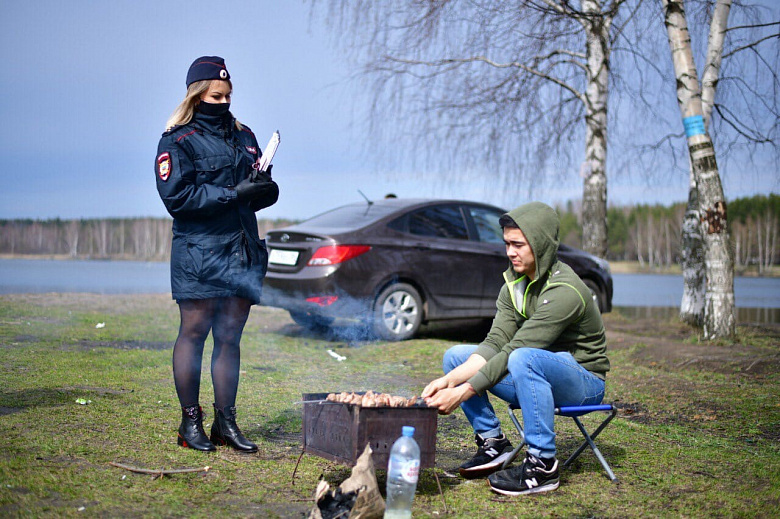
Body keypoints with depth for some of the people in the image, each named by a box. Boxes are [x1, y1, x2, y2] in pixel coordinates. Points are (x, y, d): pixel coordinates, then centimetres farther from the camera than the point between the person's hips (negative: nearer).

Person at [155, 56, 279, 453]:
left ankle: (226, 421, 15)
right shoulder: (178, 141, -1)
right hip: (199, 252, -5)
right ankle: (191, 421, 8)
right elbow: (176, 196, -13)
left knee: (230, 337, 8)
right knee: (194, 332, -2)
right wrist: (233, 193, -17)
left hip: (243, 250, 5)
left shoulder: (243, 137, 18)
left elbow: (267, 191, 17)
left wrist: (264, 188, -8)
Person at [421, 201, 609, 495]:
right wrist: (450, 380, -22)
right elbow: (495, 344, -8)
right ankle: (492, 442, 4)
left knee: (524, 359, -39)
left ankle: (543, 466, -27)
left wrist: (463, 392, -31)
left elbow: (514, 350, -30)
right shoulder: (514, 284, 0)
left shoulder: (564, 291, -25)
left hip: (584, 381, -8)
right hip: (537, 379, 8)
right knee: (455, 355, -2)